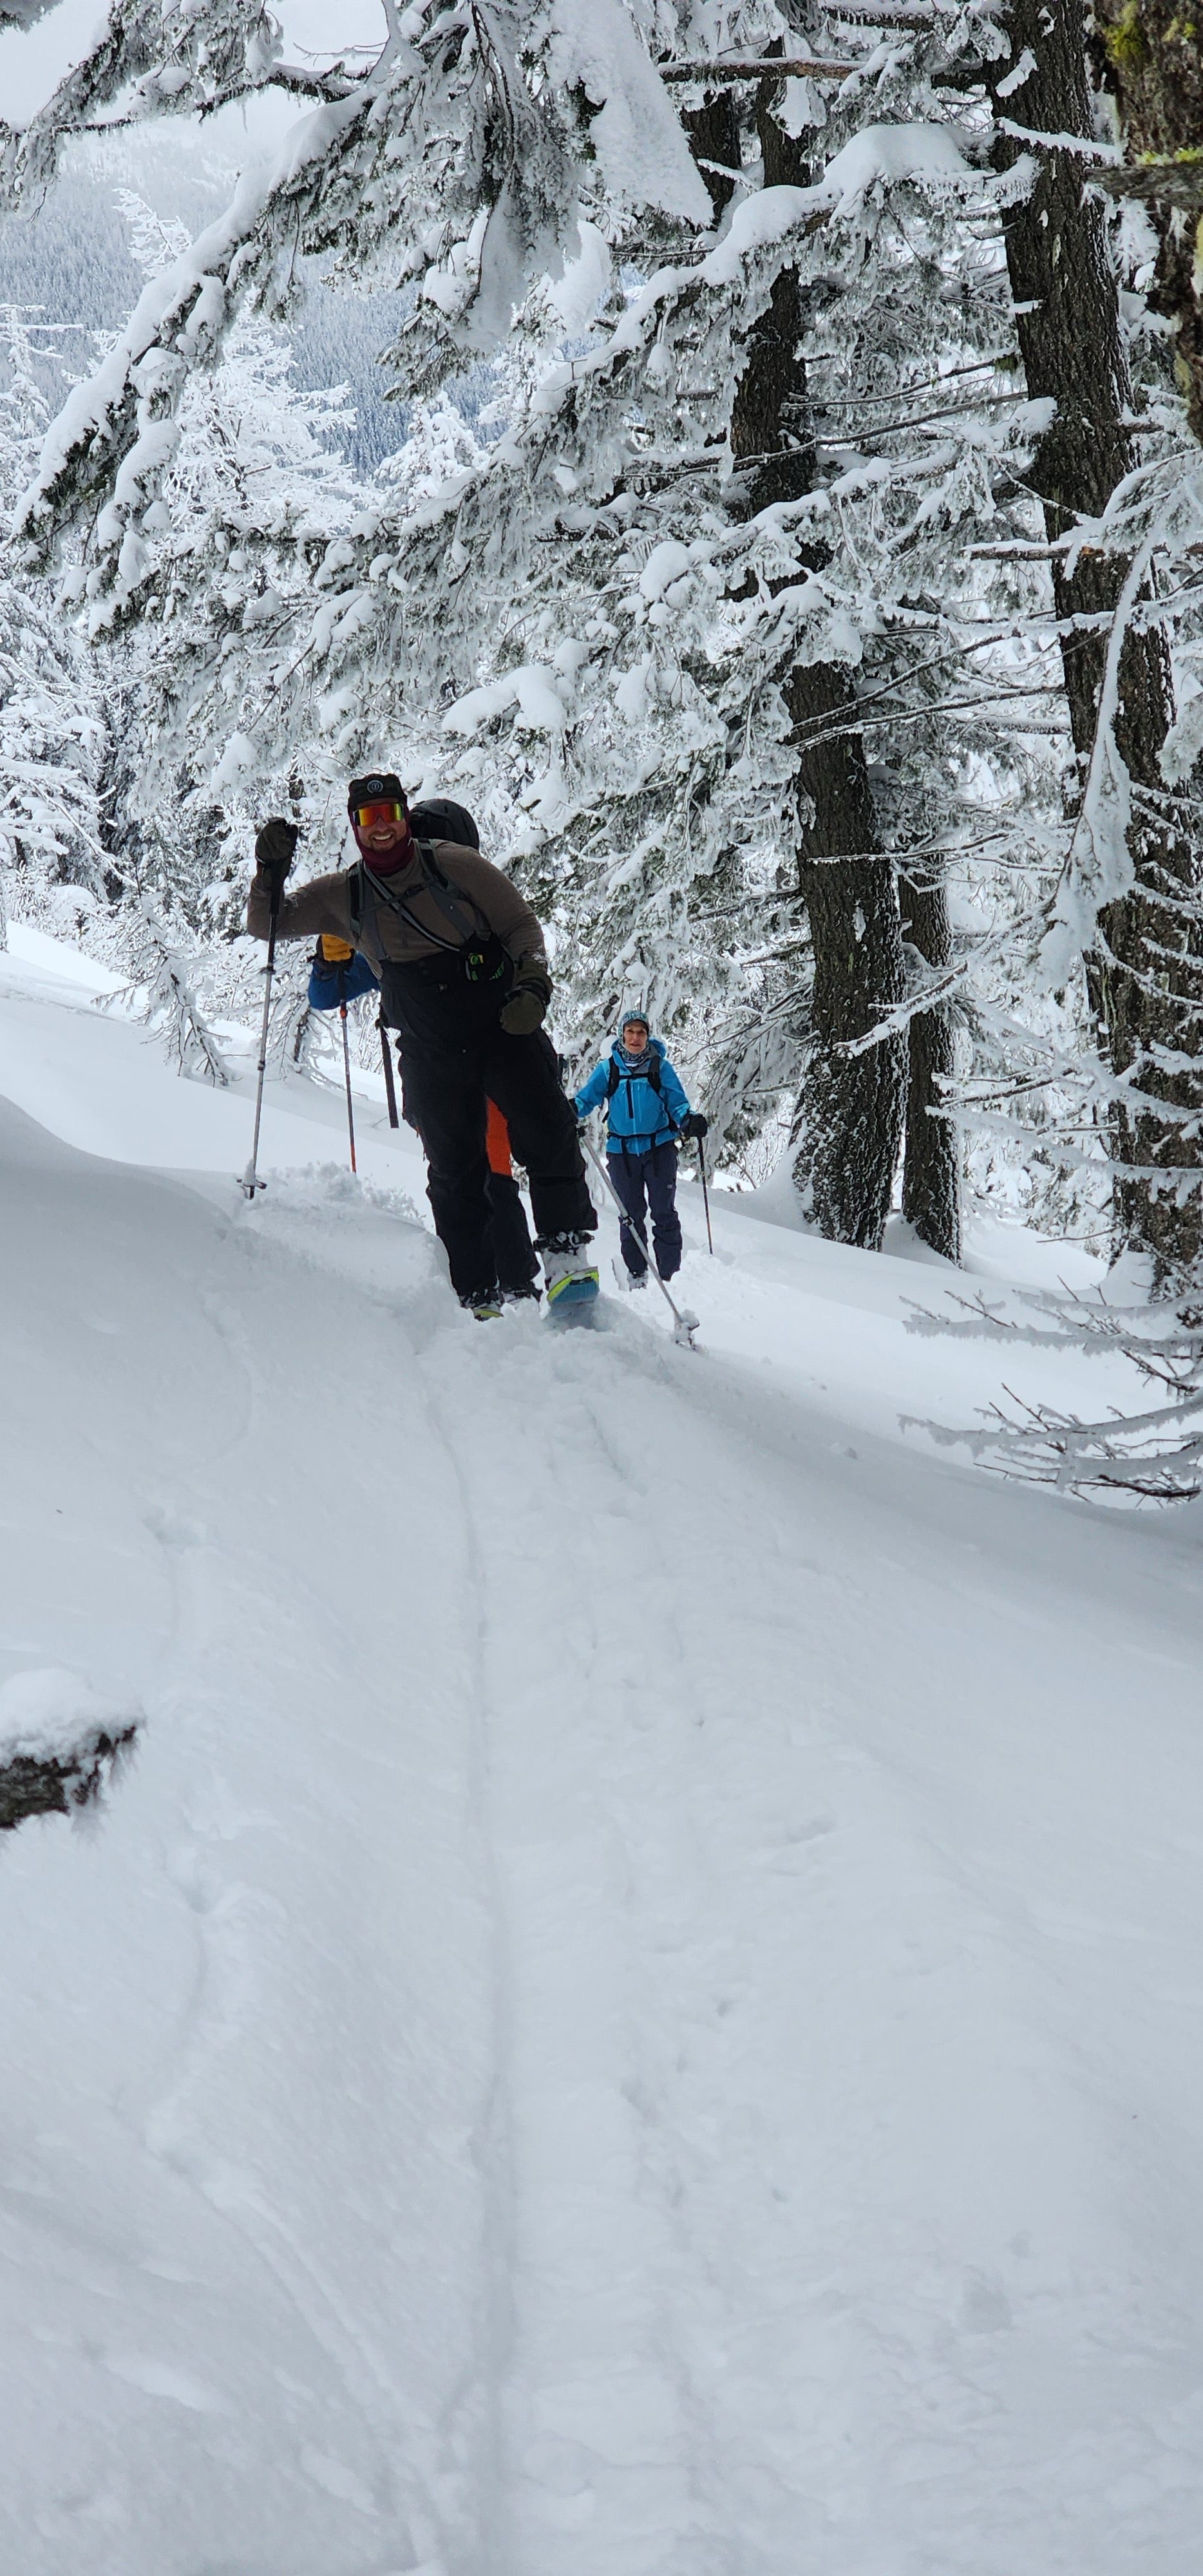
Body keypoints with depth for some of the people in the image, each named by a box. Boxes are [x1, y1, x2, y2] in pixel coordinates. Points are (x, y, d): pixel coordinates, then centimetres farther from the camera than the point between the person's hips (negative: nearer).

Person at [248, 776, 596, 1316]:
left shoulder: (453, 864, -1)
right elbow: (267, 925, 10)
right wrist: (271, 871, -9)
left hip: (503, 1026, -2)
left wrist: (533, 985, -15)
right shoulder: (343, 896, 6)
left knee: (545, 1135, -18)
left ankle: (567, 1250, -11)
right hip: (431, 1053, 2)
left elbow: (521, 924, 2)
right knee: (454, 1170, 0)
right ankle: (474, 1297, 4)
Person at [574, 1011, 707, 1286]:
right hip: (622, 1150, 2)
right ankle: (636, 1274, 15)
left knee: (664, 1212, -5)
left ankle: (670, 1274, -3)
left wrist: (689, 1120, -20)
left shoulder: (660, 1067, 4)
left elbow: (677, 1102, 2)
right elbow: (588, 1096, 0)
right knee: (631, 1214, 7)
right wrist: (571, 1110, -22)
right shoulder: (609, 1068, 7)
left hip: (659, 1147, -2)